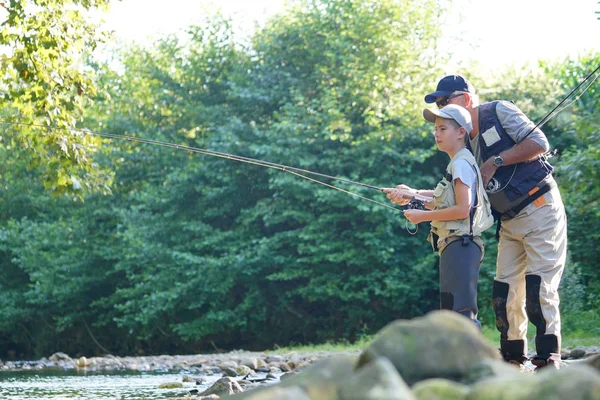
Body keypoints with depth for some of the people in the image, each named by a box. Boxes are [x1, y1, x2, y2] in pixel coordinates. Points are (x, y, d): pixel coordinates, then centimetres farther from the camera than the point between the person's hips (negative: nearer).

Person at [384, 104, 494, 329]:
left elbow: (463, 208, -19)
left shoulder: (461, 164, -11)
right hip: (453, 245, 11)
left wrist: (423, 216, -12)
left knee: (460, 311, -15)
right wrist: (411, 195, 9)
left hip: (460, 245, -11)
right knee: (451, 310, 13)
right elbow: (443, 202, 19)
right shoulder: (456, 164, 19)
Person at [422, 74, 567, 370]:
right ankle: (513, 361, 11)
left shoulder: (499, 111, -6)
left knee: (539, 287, -13)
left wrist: (496, 161, -17)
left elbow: (539, 143, -16)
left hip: (540, 210, -8)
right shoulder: (466, 143, 15)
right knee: (504, 291, 3)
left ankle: (549, 360, -10)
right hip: (510, 222, 8)